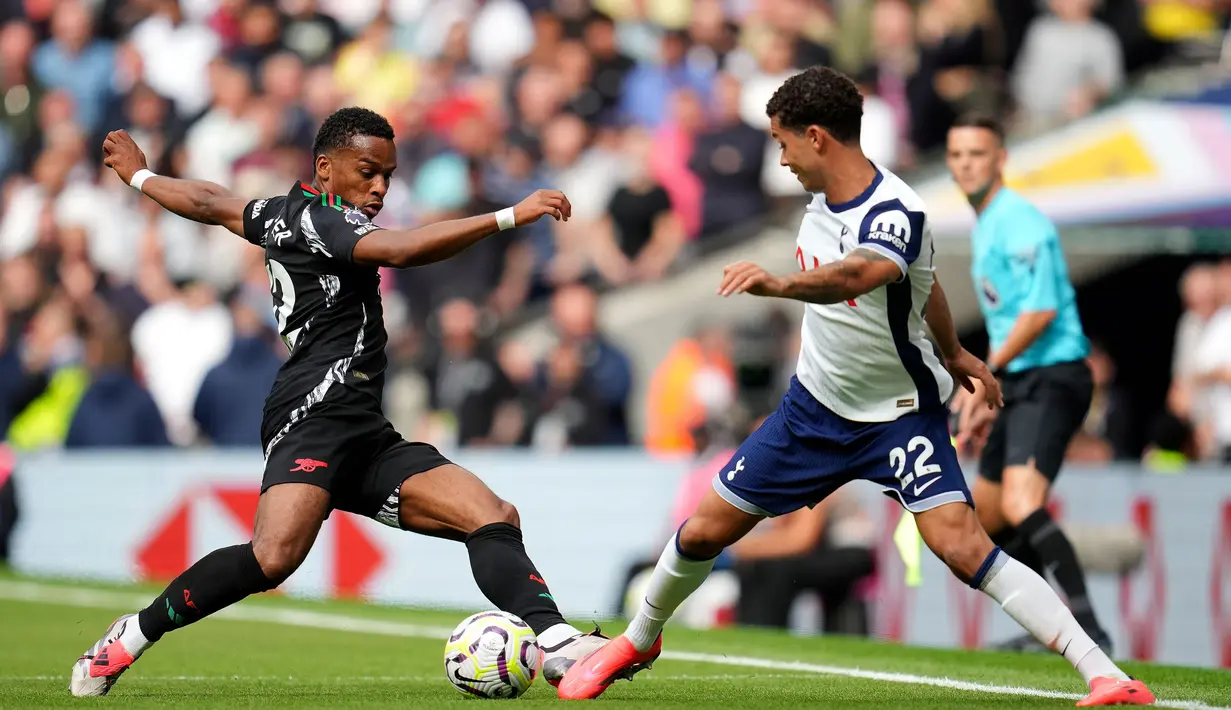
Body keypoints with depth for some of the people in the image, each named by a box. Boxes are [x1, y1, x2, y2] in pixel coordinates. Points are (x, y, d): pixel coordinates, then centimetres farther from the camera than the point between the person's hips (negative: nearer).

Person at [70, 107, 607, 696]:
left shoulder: (280, 216, 25)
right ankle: (134, 636, -13)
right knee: (275, 556, -30)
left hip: (367, 441, 11)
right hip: (316, 411, -11)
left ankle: (554, 639, -21)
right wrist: (509, 217, -21)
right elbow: (399, 250, -20)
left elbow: (209, 202, 41)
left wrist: (138, 175, 61)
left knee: (493, 517, -5)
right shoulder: (313, 217, -3)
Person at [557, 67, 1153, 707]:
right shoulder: (824, 198, -3)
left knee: (958, 541, -25)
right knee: (705, 532, 9)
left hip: (901, 411, -7)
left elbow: (856, 274, -52)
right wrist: (951, 351, 30)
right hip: (816, 406, 7)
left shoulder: (894, 214, -27)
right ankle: (637, 642, 37)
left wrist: (779, 285, -71)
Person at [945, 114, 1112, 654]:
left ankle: (1089, 632, -34)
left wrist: (983, 376, -20)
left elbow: (1041, 311, -23)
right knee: (987, 517, 16)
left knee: (1022, 508, -27)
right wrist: (987, 401, 24)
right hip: (1019, 385, 11)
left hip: (1051, 380, -11)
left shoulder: (1020, 221, -13)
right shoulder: (984, 226, 19)